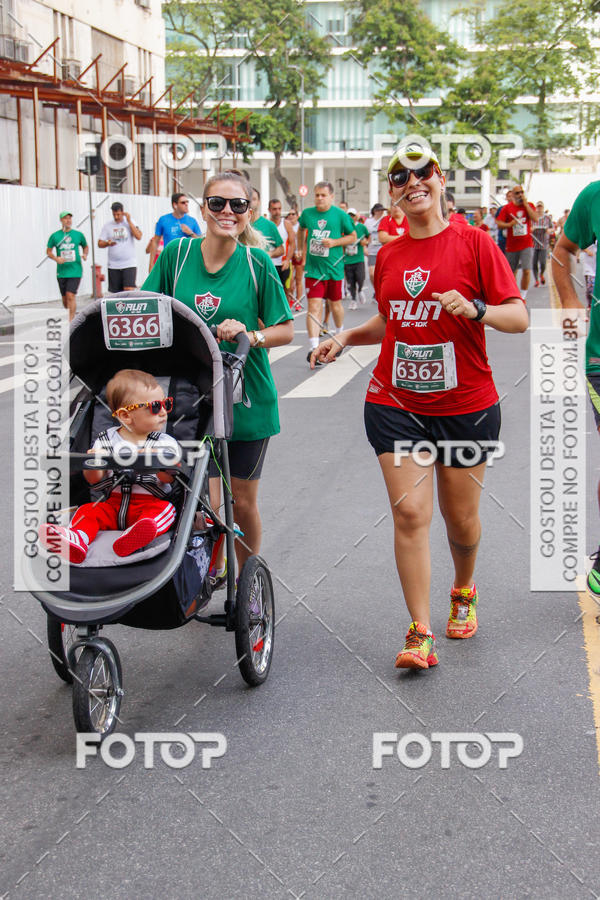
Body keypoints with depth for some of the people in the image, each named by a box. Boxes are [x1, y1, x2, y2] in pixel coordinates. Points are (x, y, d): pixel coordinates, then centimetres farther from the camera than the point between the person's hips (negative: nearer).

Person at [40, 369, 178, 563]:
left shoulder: (166, 443, 7)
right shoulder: (107, 440, 9)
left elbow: (169, 478, -6)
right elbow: (94, 480, 7)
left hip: (149, 504, -3)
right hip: (113, 502, 3)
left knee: (165, 510, -30)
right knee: (88, 510, -18)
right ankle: (77, 538, -47)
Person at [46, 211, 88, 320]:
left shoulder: (78, 234, 4)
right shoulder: (55, 236, 2)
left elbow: (85, 246, 20)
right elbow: (48, 251, 9)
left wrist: (85, 254, -1)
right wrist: (56, 258, -10)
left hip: (75, 271, -2)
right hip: (61, 271, 2)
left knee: (70, 295, -15)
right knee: (65, 299, 9)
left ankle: (71, 321, -12)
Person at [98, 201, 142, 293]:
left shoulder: (130, 222, 3)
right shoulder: (107, 226, 8)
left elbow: (139, 237, -12)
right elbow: (100, 243, 9)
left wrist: (129, 221, -11)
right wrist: (108, 243, -14)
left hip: (129, 265, -3)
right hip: (113, 266, 3)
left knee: (129, 291, -16)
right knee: (115, 294, 5)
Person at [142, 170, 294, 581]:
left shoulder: (258, 263, -6)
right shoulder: (177, 254, -2)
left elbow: (286, 330, -3)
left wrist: (250, 334, -20)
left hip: (246, 397, 0)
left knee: (243, 501, 10)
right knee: (206, 503, -7)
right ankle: (213, 569, 22)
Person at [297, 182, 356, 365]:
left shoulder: (340, 215, -5)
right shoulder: (307, 213, 2)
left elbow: (353, 236, 2)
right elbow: (301, 230, 23)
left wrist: (335, 242, -13)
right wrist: (301, 250, 21)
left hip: (334, 267, 0)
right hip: (313, 268, 0)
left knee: (335, 303, 15)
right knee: (314, 305, -11)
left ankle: (339, 334, 43)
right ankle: (314, 348, -16)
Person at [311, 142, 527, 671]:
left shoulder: (473, 243, -6)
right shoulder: (388, 255, 6)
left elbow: (519, 318, -9)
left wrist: (474, 309, -27)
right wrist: (345, 339, 6)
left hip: (465, 406, -2)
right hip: (396, 403, 2)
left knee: (460, 518, 11)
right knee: (410, 513, -8)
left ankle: (463, 592, 42)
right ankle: (421, 635, -4)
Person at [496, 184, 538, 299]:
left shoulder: (529, 205, 5)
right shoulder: (507, 208, 2)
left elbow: (535, 219, -11)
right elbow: (499, 224, -1)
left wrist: (525, 204, -11)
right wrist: (510, 224, -18)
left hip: (526, 244, -1)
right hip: (511, 245, 1)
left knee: (526, 270, -13)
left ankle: (523, 296, -3)